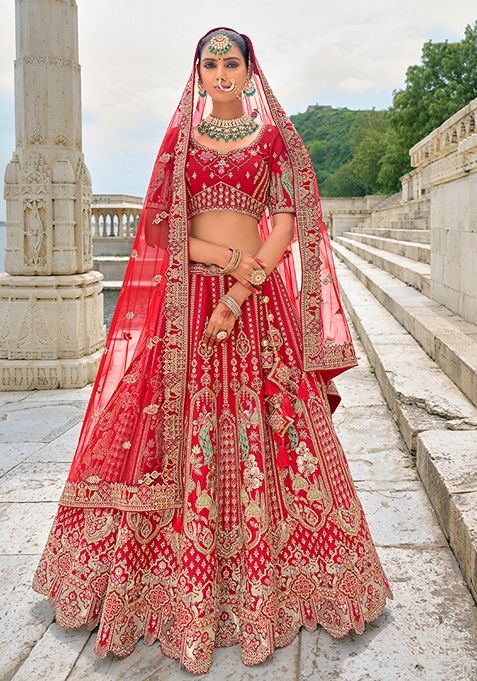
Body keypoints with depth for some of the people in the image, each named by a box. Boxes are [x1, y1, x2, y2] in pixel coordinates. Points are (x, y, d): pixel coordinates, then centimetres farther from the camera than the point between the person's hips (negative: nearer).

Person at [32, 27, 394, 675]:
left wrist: (236, 298, -14)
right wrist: (228, 257, -10)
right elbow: (158, 224, 4)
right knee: (177, 431, -1)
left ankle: (260, 589, 15)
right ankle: (179, 588, 14)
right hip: (183, 295, 2)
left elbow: (286, 227, -2)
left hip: (256, 298, -1)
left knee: (258, 435, -2)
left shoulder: (275, 137, 8)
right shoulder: (179, 138, 13)